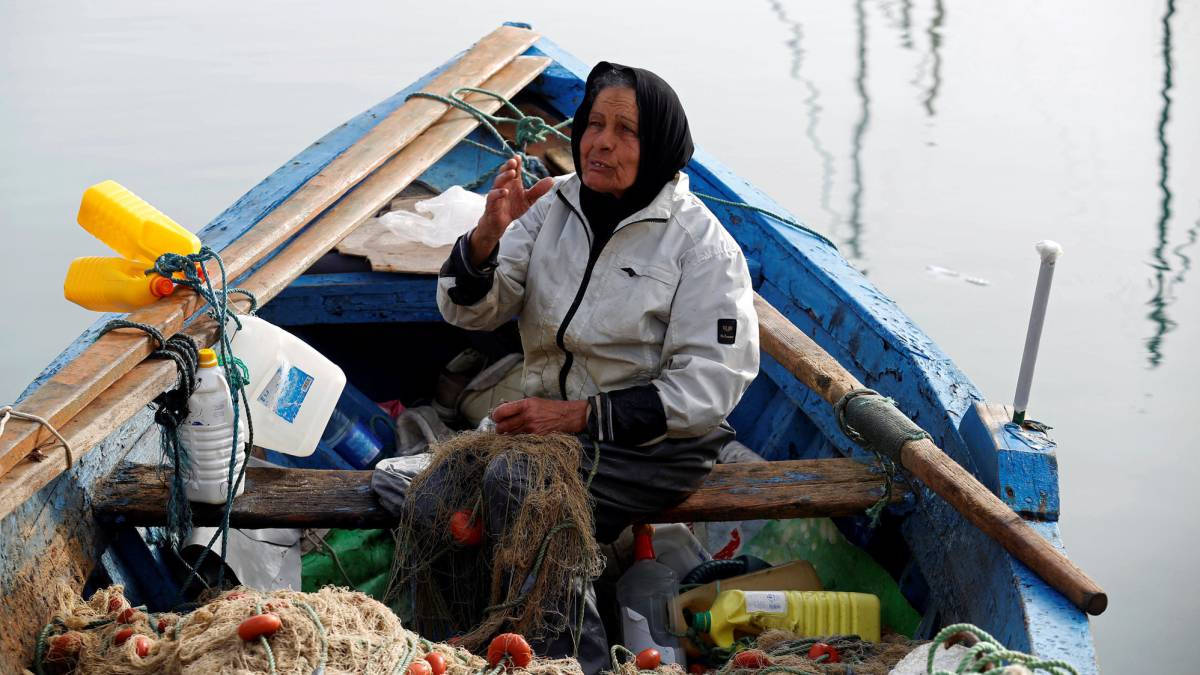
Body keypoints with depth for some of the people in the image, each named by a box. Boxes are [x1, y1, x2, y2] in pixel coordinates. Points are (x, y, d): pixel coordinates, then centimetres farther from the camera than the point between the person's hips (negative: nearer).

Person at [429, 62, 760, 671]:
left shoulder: (701, 243, -7)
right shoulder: (552, 206, 6)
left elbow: (709, 388, -12)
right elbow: (469, 312, 4)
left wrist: (581, 415, -19)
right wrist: (487, 238, -17)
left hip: (655, 442, -4)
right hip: (548, 413, 5)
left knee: (518, 491, -31)